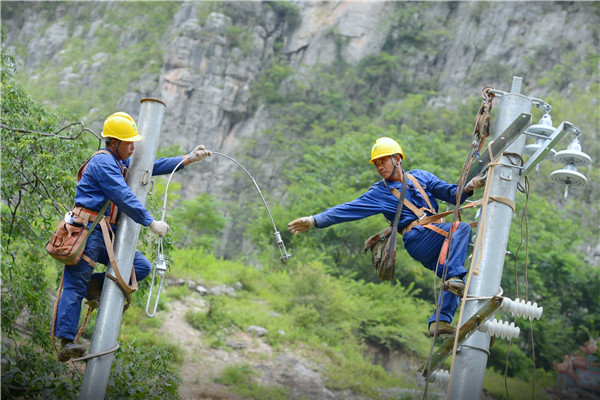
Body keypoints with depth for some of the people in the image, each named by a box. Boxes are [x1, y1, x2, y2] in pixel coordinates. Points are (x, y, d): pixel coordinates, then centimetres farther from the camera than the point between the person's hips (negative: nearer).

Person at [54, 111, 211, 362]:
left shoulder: (120, 162, 21)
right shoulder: (103, 162, -10)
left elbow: (153, 166, 24)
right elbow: (124, 198, -18)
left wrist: (189, 159, 18)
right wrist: (151, 223, -19)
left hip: (106, 237, 10)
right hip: (88, 231, -9)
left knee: (142, 267, 0)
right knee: (75, 286, -11)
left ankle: (95, 285, 5)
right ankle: (65, 344, -15)